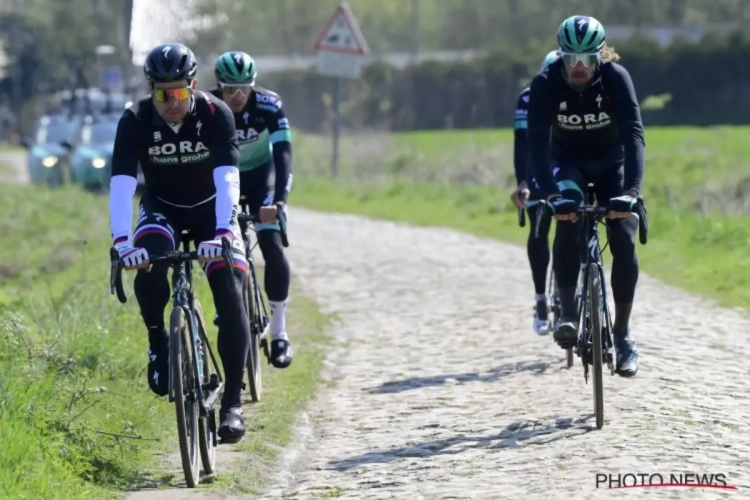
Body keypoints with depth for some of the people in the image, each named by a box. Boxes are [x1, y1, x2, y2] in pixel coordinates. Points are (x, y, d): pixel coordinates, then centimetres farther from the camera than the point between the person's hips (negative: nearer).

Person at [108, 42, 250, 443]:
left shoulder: (216, 114, -26)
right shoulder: (135, 120, -24)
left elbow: (227, 179, -35)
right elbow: (121, 183, -33)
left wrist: (221, 234, -50)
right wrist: (122, 241, -48)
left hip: (210, 207, 0)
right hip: (161, 208, 0)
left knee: (230, 293, -18)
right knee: (148, 273, -31)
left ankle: (232, 402, -14)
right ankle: (158, 344, -3)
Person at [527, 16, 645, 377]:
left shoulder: (616, 77, -27)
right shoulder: (545, 84, -26)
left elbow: (633, 134, -35)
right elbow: (537, 140, -33)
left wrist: (631, 190, -49)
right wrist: (550, 193, -47)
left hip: (612, 161, 0)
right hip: (568, 161, 0)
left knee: (624, 242, -15)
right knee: (567, 219, -30)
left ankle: (622, 333, -2)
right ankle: (567, 313, -24)